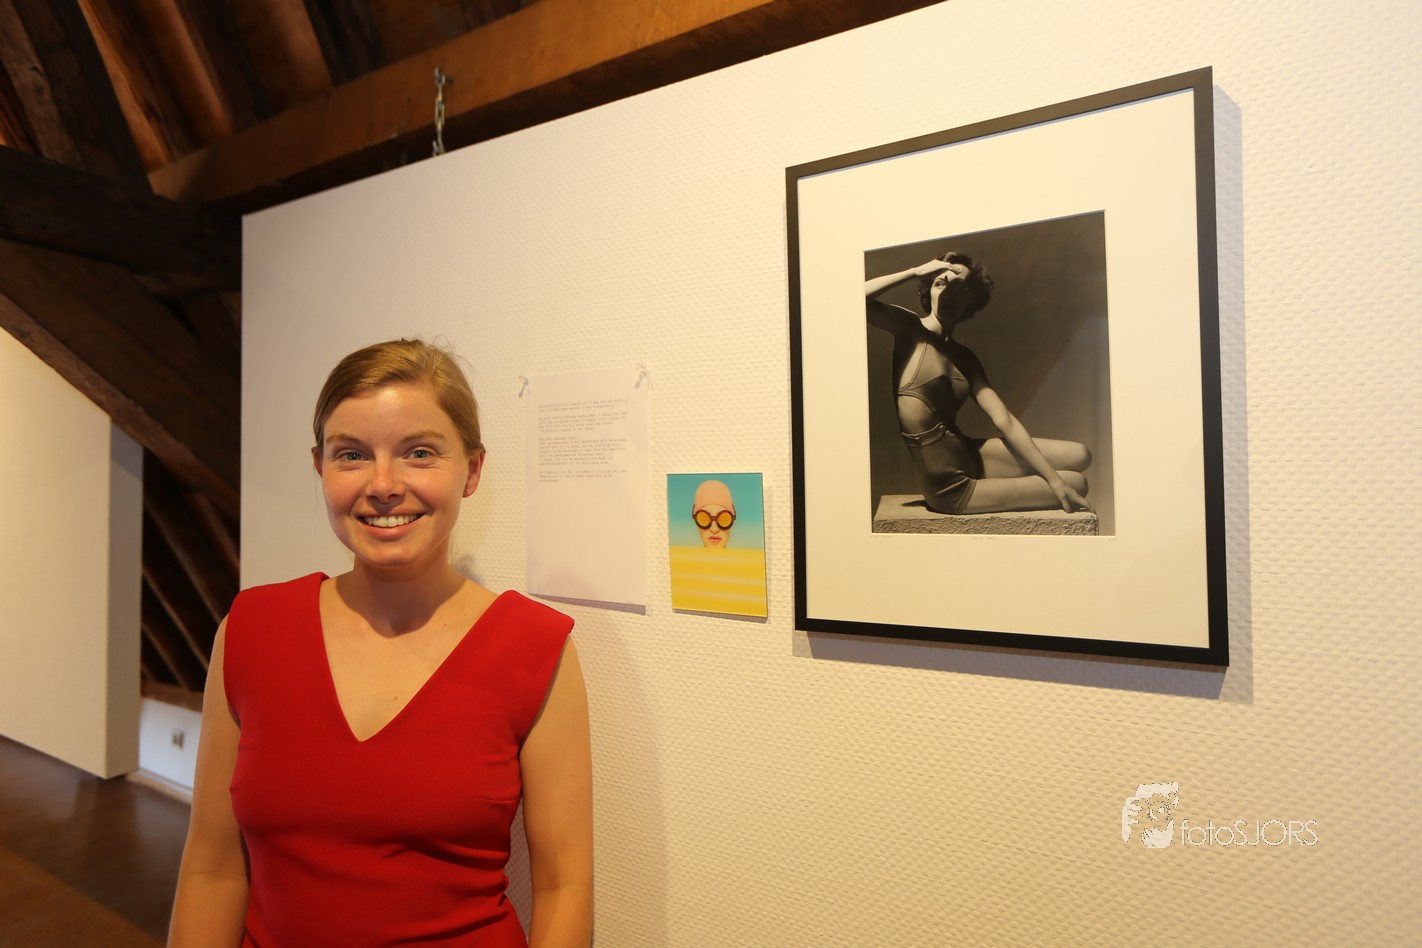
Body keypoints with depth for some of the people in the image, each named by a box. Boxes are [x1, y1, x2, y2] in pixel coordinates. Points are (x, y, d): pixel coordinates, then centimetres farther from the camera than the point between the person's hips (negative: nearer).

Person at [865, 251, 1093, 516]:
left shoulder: (964, 357, 9)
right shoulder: (910, 328, -6)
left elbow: (1004, 421, 3)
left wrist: (1054, 479, -3)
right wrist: (915, 272, -16)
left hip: (969, 455, 7)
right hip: (949, 484, -7)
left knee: (1079, 456, 7)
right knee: (1077, 484, 1)